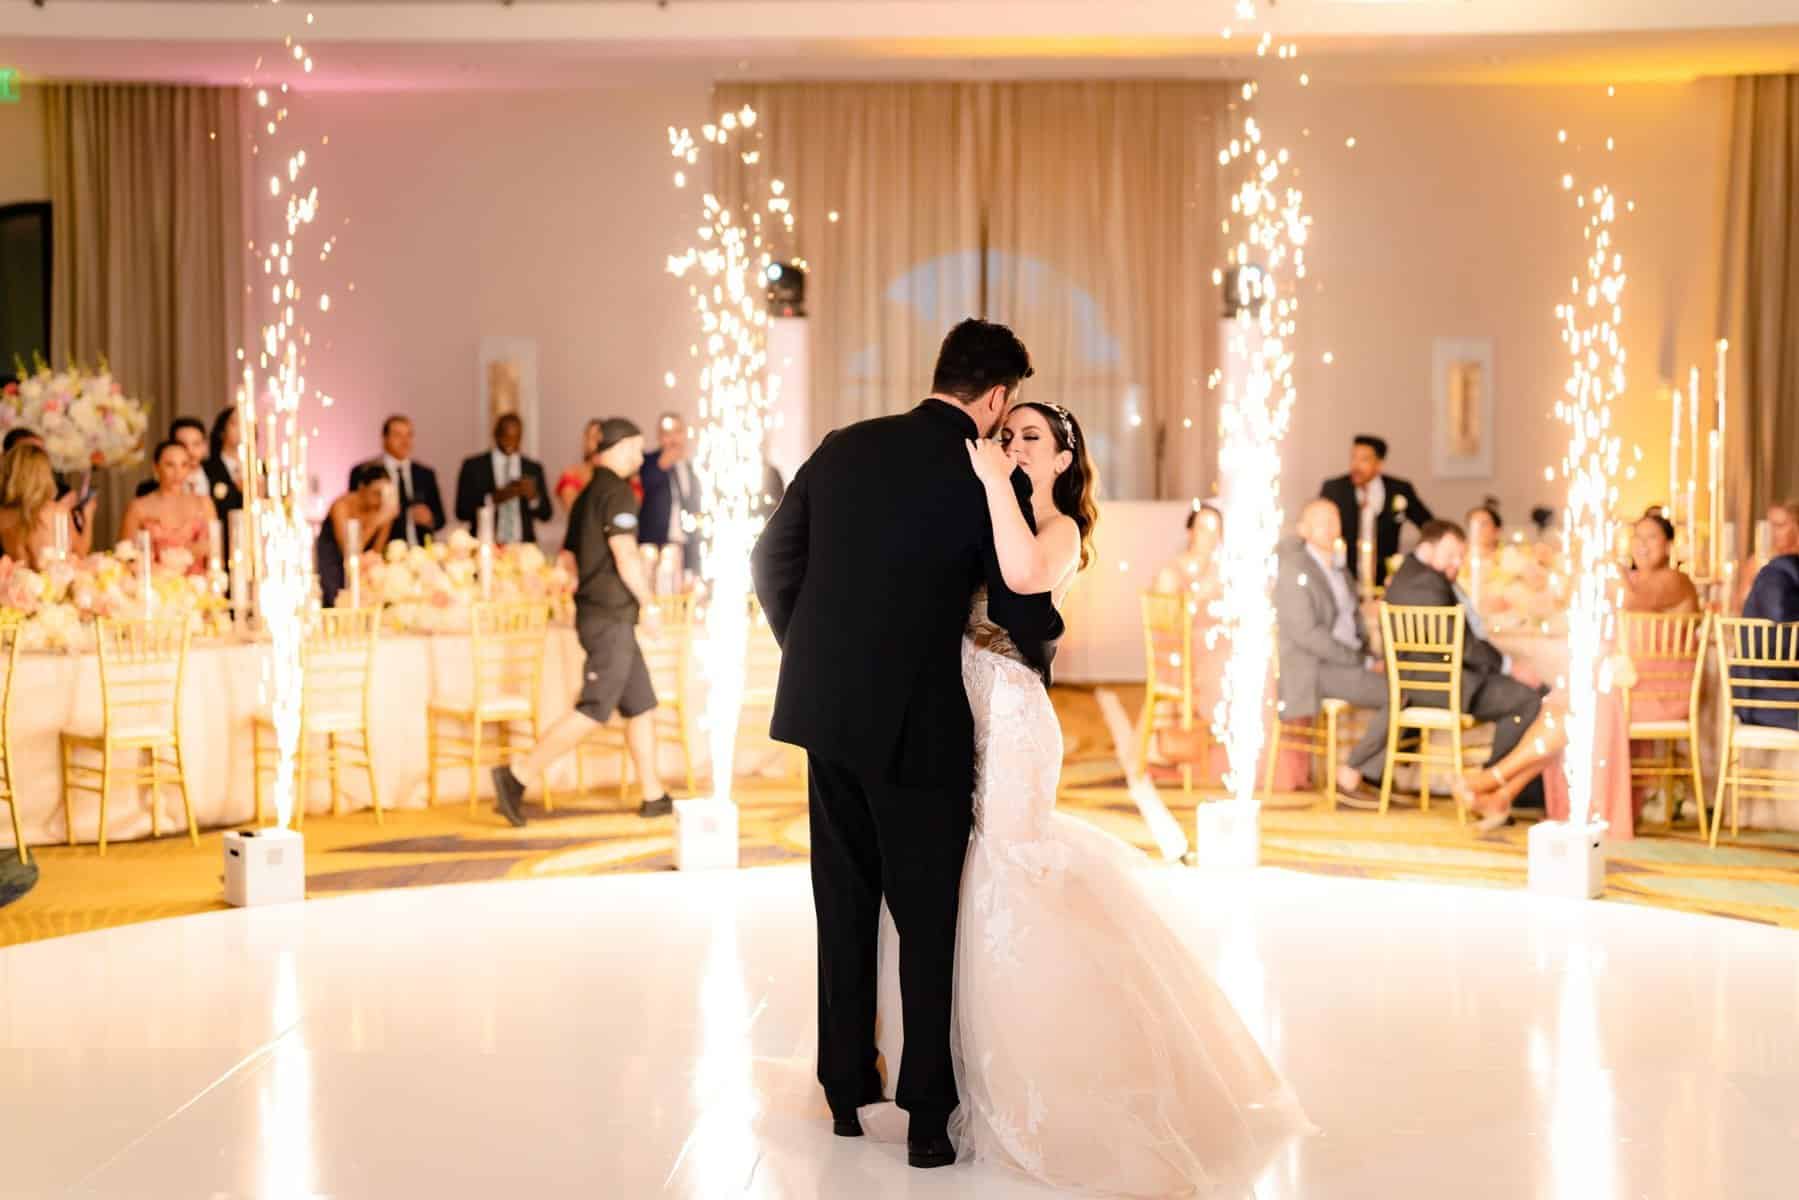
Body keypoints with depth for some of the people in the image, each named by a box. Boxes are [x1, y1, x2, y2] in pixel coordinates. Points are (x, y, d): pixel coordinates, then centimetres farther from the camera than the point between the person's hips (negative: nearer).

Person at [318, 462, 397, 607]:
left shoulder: (381, 508, -6)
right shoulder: (342, 505, -17)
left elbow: (375, 553, -7)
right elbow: (349, 551, -26)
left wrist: (387, 522, -18)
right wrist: (375, 523, -30)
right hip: (329, 567, -4)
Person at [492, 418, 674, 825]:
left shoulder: (588, 494, 16)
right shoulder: (616, 491, -12)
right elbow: (625, 557, -19)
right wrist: (648, 602, -10)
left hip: (601, 614, 10)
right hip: (611, 617, -10)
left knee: (641, 706, 11)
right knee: (595, 710, -9)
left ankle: (654, 796, 14)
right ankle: (518, 775, -9)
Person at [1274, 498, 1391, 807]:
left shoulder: (1339, 570, 18)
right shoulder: (1294, 570, -10)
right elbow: (1306, 634, -18)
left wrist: (1369, 656, 3)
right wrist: (1362, 662, -17)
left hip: (1349, 661, 8)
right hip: (1312, 669, -8)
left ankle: (1369, 774, -8)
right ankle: (1348, 774, -11)